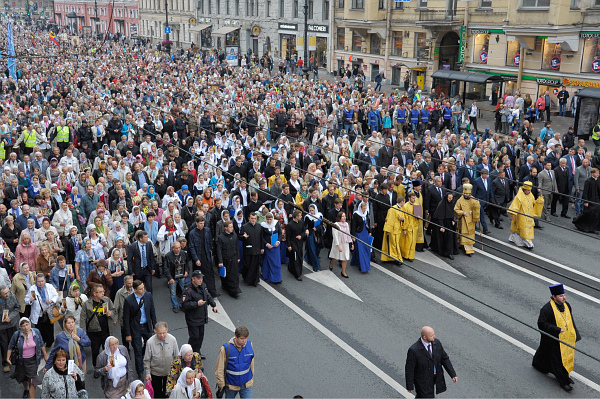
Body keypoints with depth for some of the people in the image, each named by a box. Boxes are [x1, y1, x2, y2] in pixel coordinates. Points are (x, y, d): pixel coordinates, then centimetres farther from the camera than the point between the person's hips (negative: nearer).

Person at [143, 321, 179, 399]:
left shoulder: (172, 339, -15)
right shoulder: (150, 342, -19)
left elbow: (177, 357, -2)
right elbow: (147, 360, -6)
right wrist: (148, 373, -6)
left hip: (169, 372, 1)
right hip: (155, 373, -1)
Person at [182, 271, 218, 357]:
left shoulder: (203, 286, 2)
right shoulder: (188, 291, -22)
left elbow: (208, 296, 18)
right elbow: (184, 304, -24)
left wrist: (214, 305, 8)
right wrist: (196, 304, -28)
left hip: (202, 317, 7)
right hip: (193, 320, -7)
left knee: (201, 336, 17)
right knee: (194, 336, -4)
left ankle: (197, 352, 34)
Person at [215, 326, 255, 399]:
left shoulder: (249, 345, -11)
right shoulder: (226, 348, -22)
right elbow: (220, 368, -12)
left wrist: (252, 377, 13)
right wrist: (221, 383, -7)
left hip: (246, 384, 2)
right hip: (231, 384, -2)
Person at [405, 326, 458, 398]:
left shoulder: (437, 343, -10)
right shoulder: (414, 350, -28)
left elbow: (445, 359, 1)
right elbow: (409, 369, -18)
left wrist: (453, 375, -3)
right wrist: (410, 386, -10)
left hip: (436, 378, 6)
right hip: (423, 381, -6)